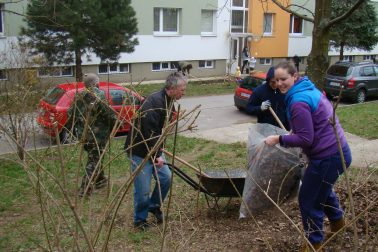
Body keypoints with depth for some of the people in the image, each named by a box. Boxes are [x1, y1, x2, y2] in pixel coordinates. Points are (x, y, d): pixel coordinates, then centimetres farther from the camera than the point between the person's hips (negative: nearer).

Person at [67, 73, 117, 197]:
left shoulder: (78, 96, 3)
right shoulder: (99, 96, -17)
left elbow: (71, 115, 9)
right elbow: (110, 115, -18)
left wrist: (77, 128, 20)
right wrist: (114, 126, -1)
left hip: (83, 134, 6)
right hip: (97, 134, -6)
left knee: (94, 157, 24)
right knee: (94, 160, 2)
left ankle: (100, 179, 38)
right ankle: (85, 189, -2)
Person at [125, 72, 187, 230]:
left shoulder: (169, 102, 5)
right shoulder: (154, 102, -26)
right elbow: (149, 132, -30)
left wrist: (159, 151, 16)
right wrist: (156, 156, -26)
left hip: (154, 149, 9)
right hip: (140, 151, -9)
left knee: (166, 177, 8)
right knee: (143, 190, -2)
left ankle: (154, 206, 30)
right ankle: (140, 220, 19)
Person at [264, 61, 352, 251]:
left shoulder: (298, 101, -23)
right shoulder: (310, 89, 9)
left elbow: (305, 139, -22)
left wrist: (279, 139, -14)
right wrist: (294, 132, 16)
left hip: (328, 157, -10)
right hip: (338, 151, 11)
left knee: (308, 200, 6)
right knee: (322, 187, 34)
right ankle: (337, 219, 56)